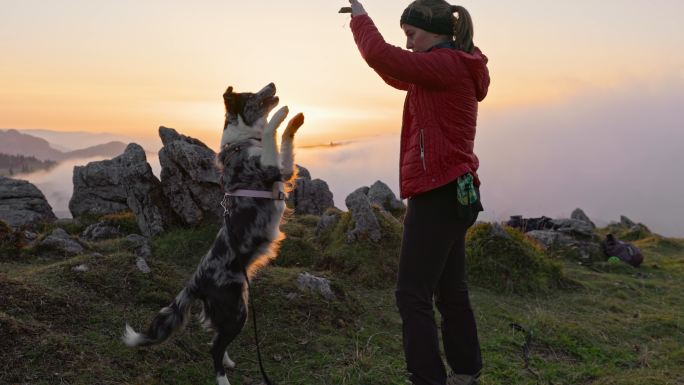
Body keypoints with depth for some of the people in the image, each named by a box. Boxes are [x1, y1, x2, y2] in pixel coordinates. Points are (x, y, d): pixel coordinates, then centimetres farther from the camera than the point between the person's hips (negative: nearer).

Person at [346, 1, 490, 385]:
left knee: (413, 295, -8)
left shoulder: (447, 65, -12)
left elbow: (383, 57, -22)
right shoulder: (455, 68, 18)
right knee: (451, 290, 18)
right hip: (451, 194, 11)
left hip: (438, 195, -11)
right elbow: (398, 75, 26)